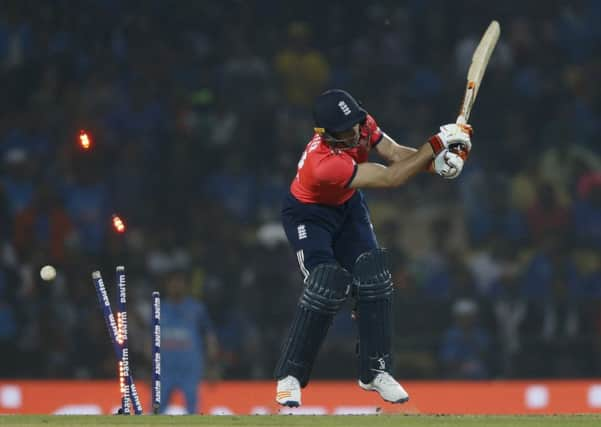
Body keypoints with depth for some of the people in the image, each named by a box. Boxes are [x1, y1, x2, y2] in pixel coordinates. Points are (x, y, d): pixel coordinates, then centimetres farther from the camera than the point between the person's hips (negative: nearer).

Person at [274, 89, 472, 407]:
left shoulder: (361, 124, -23)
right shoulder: (323, 163, -42)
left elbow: (395, 154, -16)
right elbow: (390, 178, -40)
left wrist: (436, 161, -36)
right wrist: (436, 144, -42)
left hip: (347, 206, 7)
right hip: (308, 215, -7)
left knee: (374, 279, -6)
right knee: (327, 285, -22)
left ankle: (375, 371, 3)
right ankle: (289, 377, -12)